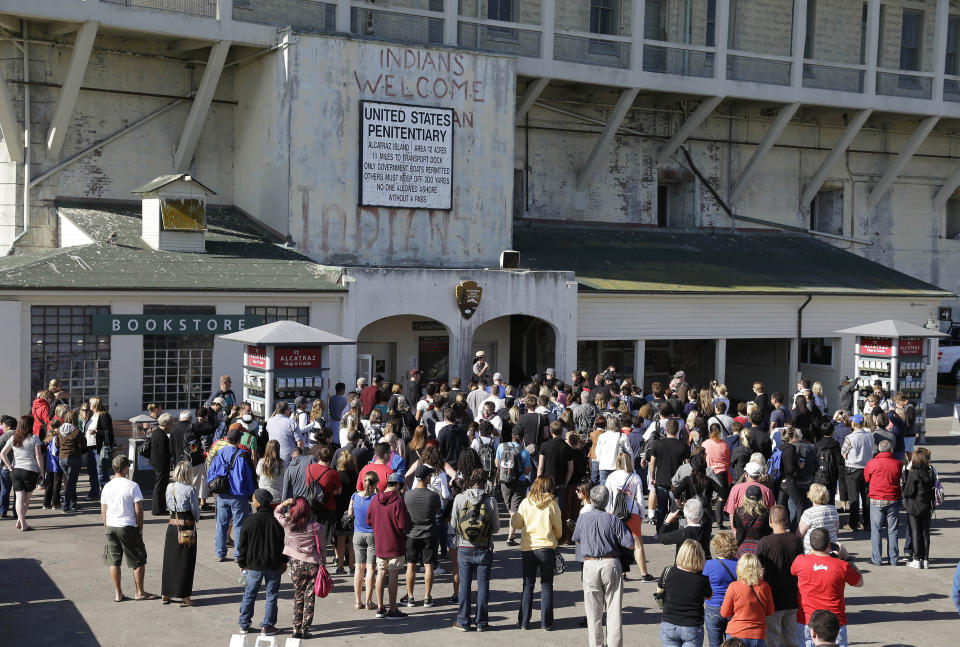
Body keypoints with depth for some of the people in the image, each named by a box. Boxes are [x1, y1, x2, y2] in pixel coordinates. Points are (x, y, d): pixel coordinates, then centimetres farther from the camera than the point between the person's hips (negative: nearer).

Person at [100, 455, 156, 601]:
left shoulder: (107, 487, 3)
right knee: (139, 560, 8)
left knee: (114, 561, 11)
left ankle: (118, 593, 15)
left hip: (110, 527, 5)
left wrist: (106, 528, 19)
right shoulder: (132, 486, -11)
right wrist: (140, 528, 1)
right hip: (128, 527, -5)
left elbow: (103, 511, 8)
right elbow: (138, 510, -10)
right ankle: (140, 592, 13)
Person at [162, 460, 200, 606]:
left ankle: (166, 595, 19)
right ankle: (185, 597, 6)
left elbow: (168, 506, 11)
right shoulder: (189, 489, -14)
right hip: (187, 526, -5)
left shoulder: (169, 487, 2)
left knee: (169, 560, 13)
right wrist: (196, 519, 12)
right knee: (185, 561, 3)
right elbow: (195, 510, -7)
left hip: (172, 526, 5)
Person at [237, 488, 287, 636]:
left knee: (249, 595, 13)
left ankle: (244, 624, 20)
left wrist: (242, 563, 8)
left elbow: (242, 545, -4)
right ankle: (267, 626, 11)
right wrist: (284, 561, 13)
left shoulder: (249, 520, -11)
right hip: (274, 566, 0)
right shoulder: (278, 520, -7)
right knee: (271, 596, 9)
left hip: (253, 565, 0)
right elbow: (284, 542, 1)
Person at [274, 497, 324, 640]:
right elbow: (322, 548, -2)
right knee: (309, 597, 6)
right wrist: (323, 564, 9)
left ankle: (296, 629, 13)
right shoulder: (315, 527, -10)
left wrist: (284, 503, -4)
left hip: (296, 565, 1)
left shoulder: (287, 525, -7)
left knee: (298, 596, 14)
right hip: (313, 564, -1)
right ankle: (305, 629, 9)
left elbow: (276, 512, 14)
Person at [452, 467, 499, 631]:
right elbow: (496, 528, -3)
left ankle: (463, 622, 13)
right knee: (483, 585, 9)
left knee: (464, 585, 9)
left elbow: (453, 524, 0)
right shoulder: (491, 501, -9)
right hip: (484, 550, 0)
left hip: (464, 549, 1)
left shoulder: (459, 498, -7)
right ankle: (481, 622, 14)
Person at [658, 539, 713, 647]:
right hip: (692, 628, -1)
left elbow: (659, 590, 7)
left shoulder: (668, 572, -11)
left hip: (669, 626, 2)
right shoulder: (702, 579, -15)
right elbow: (709, 596, 6)